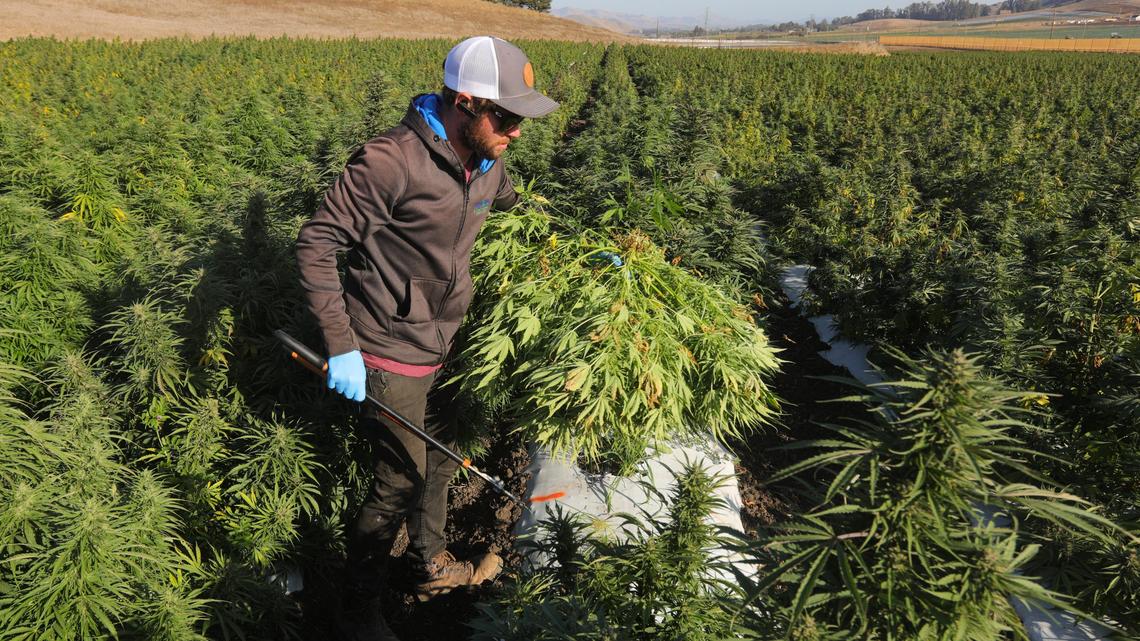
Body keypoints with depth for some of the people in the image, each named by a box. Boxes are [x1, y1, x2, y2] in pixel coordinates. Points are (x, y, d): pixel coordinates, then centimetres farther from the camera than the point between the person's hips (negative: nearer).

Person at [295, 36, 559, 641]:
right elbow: (316, 240, -20)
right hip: (390, 356, -8)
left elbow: (513, 209, 23)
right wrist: (340, 346, -22)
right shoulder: (392, 160, -24)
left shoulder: (486, 163, 0)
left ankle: (431, 566, 46)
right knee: (400, 481, 3)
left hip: (443, 344, 8)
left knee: (440, 456, 22)